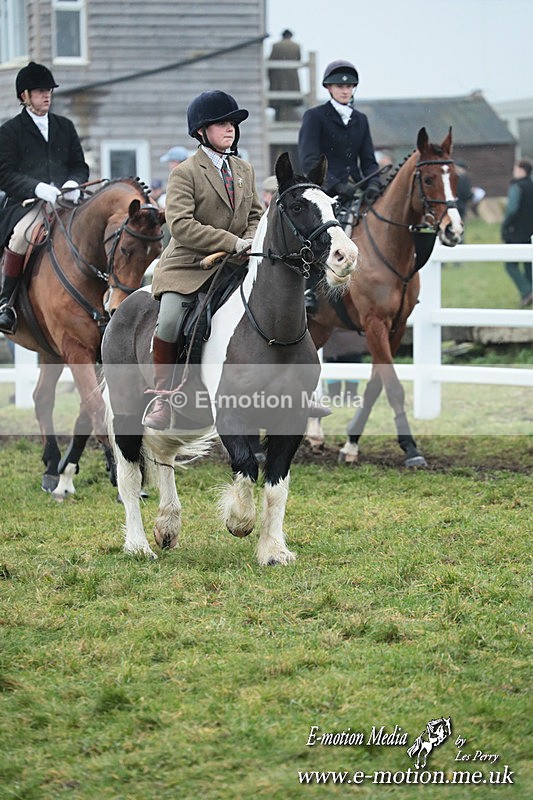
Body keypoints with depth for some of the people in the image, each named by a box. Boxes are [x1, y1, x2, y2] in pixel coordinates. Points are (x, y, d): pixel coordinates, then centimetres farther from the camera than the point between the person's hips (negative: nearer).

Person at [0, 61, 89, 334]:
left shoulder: (65, 127, 21)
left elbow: (80, 165, 20)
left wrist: (74, 183, -4)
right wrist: (37, 187, -17)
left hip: (65, 200, 4)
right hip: (27, 204, -4)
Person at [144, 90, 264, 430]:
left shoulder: (245, 170, 12)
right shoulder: (184, 173, -8)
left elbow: (256, 215, 16)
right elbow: (181, 225, -20)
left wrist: (252, 241, -9)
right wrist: (233, 242, -24)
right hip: (187, 265, -5)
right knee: (169, 321, -25)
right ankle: (163, 399, -13)